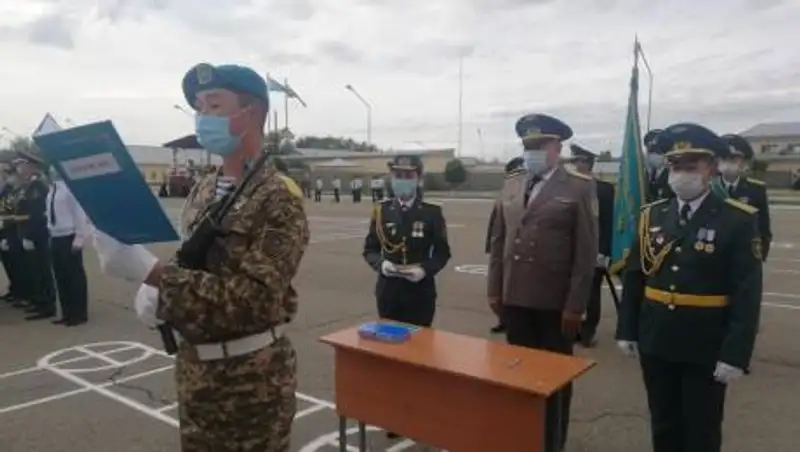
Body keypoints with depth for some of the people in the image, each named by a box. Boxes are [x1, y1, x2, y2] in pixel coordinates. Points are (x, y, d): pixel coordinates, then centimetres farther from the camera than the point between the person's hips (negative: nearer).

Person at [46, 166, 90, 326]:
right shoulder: (52, 190, 11)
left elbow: (79, 212, -14)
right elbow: (51, 213, 17)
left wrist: (80, 237, -14)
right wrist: (50, 230, 12)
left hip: (69, 237, -8)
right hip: (55, 237, 8)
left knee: (75, 276, 1)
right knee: (61, 276, 13)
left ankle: (79, 314, 11)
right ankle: (67, 313, 23)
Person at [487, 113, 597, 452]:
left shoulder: (580, 188, -5)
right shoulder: (511, 186, 9)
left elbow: (586, 252, -8)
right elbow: (498, 241, 10)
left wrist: (575, 306, -11)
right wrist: (494, 290, 7)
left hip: (556, 302, -4)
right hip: (515, 299, 4)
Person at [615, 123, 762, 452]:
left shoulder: (738, 221, -9)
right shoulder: (652, 216, 4)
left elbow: (747, 294, -12)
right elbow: (633, 278, 6)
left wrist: (735, 354, -16)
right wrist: (626, 330, 4)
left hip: (707, 349, -3)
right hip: (655, 343, 4)